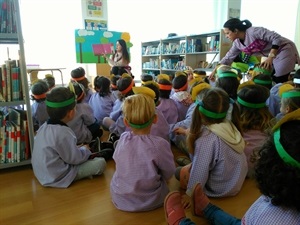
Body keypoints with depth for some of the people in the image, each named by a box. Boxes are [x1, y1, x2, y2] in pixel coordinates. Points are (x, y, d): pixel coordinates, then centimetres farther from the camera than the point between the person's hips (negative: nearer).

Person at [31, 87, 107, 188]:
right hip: (57, 177, -9)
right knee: (100, 163, -11)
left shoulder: (44, 127, -1)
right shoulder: (63, 132, -28)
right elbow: (75, 158, -19)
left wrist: (77, 149, 7)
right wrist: (84, 149, -1)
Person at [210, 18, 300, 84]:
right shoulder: (237, 43, -2)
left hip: (285, 49, -8)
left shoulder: (254, 31, -27)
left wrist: (270, 57, -34)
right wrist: (215, 71, 1)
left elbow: (277, 38, -27)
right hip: (272, 55, 8)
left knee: (279, 81, -8)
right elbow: (228, 58, 5)